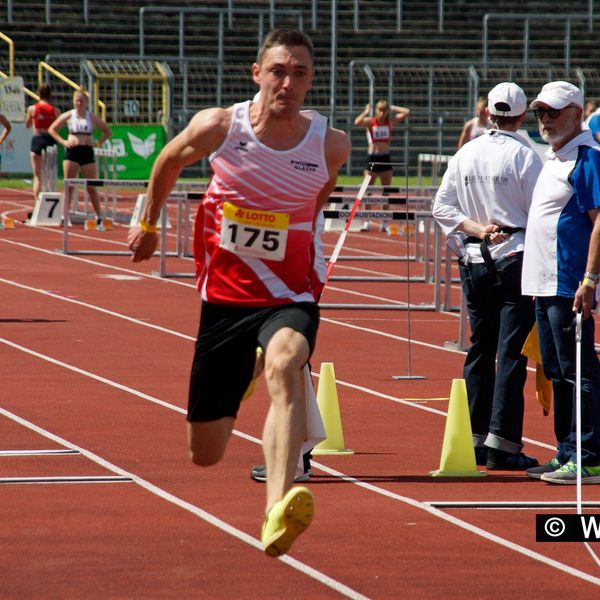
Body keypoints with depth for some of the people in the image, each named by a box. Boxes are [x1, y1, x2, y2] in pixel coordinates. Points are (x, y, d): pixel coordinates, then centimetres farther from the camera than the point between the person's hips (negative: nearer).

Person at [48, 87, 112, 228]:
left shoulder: (92, 117, 5)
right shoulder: (68, 116, 4)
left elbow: (107, 132, 13)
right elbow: (52, 129, 10)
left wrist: (98, 143, -1)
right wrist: (62, 141, -3)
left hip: (87, 152, 0)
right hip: (71, 152, 0)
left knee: (92, 187, 0)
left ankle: (99, 217, 6)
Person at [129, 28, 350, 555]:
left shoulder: (331, 145, -8)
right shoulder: (217, 127, -10)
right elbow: (170, 161, 14)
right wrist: (148, 223, 25)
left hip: (289, 299, -2)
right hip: (224, 299, 2)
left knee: (285, 363, -39)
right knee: (205, 455, 8)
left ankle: (277, 511, -55)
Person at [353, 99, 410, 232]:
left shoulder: (391, 121, 3)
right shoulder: (370, 121, -3)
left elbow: (407, 112, -6)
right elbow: (357, 122, -23)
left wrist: (393, 108, 1)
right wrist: (366, 112, -13)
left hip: (385, 158, 2)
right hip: (372, 157, -2)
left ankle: (385, 223, 11)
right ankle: (366, 221, 5)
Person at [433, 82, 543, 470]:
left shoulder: (465, 155, 7)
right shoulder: (525, 156, -8)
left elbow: (442, 207, 5)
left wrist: (477, 229, -2)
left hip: (475, 263, 5)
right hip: (516, 261, -5)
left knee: (480, 350, 12)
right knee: (512, 352, -5)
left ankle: (477, 439, 13)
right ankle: (503, 443, -10)